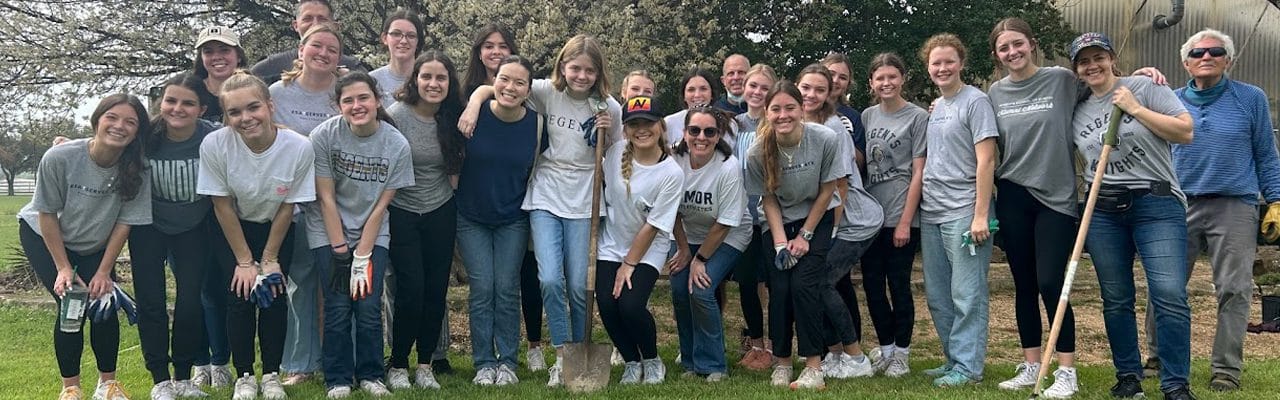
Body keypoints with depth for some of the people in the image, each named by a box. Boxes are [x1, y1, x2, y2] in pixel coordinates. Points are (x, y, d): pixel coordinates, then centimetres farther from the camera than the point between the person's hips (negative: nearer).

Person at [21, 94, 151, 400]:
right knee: (73, 307, -13)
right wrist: (63, 268, -18)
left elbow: (124, 222, -16)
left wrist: (104, 272, -16)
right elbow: (47, 214, -19)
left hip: (94, 246, 2)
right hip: (44, 237, -2)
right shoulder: (59, 157, -30)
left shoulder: (136, 171, -25)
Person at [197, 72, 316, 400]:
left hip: (276, 229, 1)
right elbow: (222, 206, -16)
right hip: (231, 229, 0)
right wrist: (245, 261, -13)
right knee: (241, 294, -11)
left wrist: (269, 259, -10)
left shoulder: (299, 147, -27)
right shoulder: (214, 145, -27)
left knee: (274, 294, -8)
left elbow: (287, 208, -14)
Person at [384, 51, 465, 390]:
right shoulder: (397, 115, -14)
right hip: (402, 213, -3)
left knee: (436, 290, 4)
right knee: (411, 290, -6)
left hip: (441, 213, 4)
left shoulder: (453, 117, -1)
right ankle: (398, 365, 13)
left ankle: (425, 364, 19)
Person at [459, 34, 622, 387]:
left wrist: (606, 133, -10)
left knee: (578, 286, 1)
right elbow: (492, 87, -1)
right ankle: (562, 357, 3)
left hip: (582, 203, 0)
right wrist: (474, 104, -20)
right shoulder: (548, 92, -3)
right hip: (544, 199, 0)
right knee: (550, 280, -14)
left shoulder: (608, 108, -1)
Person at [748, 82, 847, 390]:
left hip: (818, 219, -1)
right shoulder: (758, 152, -19)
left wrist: (805, 235, -8)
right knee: (779, 290, -7)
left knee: (804, 284, -15)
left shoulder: (825, 139, -22)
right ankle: (781, 362, 11)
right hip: (779, 224, 2)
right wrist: (781, 243, -16)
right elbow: (768, 200, -7)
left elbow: (827, 191, -10)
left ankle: (814, 366, -7)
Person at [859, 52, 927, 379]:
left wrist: (905, 221, -12)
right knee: (872, 284, 8)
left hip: (901, 217, -5)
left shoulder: (918, 117, -4)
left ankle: (901, 353, 14)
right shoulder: (867, 116, 10)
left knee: (899, 284, 1)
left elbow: (918, 173, -8)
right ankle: (885, 348, 22)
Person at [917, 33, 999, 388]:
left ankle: (968, 366, 3)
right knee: (937, 295, 11)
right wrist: (915, 209, 13)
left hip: (963, 212, -8)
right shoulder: (934, 107, 15)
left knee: (967, 295, -4)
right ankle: (953, 360, 21)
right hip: (931, 212, 8)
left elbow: (986, 163, -11)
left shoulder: (975, 101, -5)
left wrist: (980, 215, -16)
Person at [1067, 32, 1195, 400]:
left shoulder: (1144, 87, 1)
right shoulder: (1077, 112, 12)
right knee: (1116, 300, 7)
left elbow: (1186, 131, -6)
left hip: (1156, 205, -4)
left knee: (1170, 296, -11)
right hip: (1103, 211, 4)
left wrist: (1136, 109, -9)